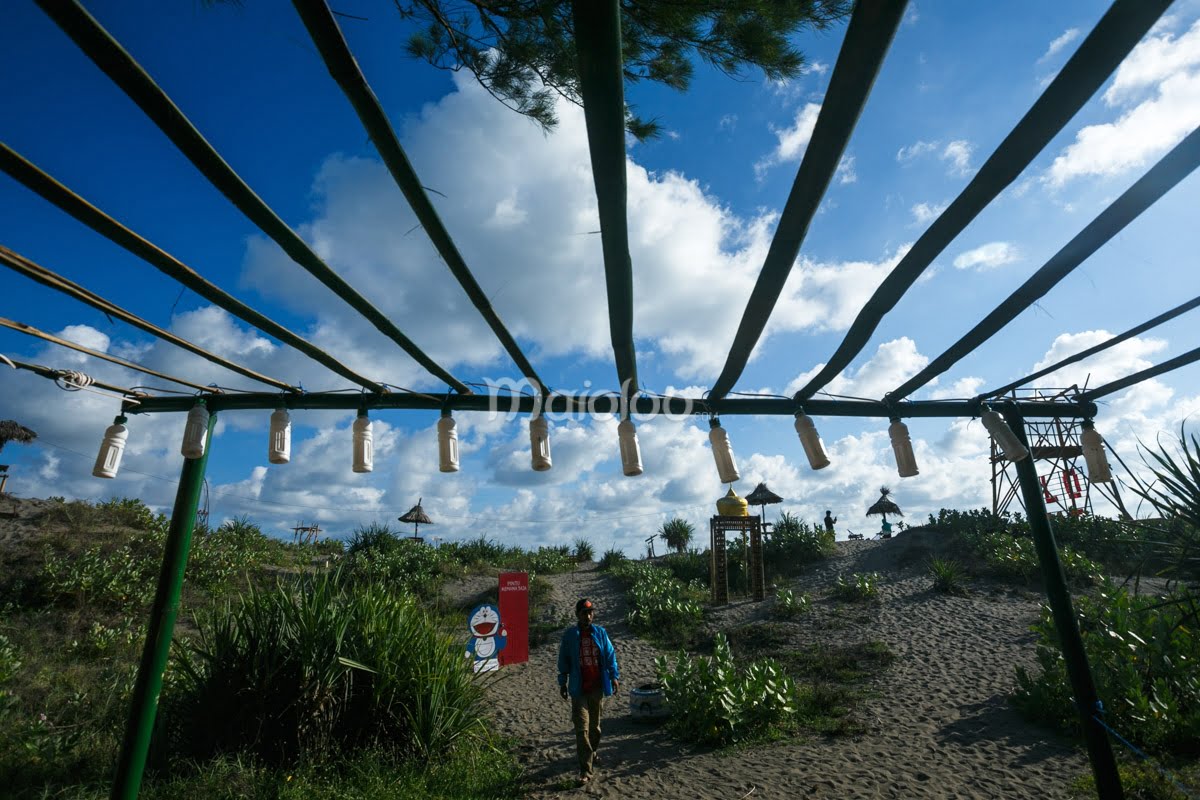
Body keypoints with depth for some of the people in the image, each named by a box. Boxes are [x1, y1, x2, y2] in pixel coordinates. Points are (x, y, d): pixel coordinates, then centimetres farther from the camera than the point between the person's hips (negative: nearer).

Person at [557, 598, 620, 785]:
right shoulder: (569, 635, -7)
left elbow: (610, 655, 3)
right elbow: (563, 660, 0)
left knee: (595, 724, 18)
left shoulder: (600, 633, -2)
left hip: (598, 687, 3)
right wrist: (562, 683, 2)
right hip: (579, 688, -2)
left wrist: (614, 677, -3)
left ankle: (591, 753, 41)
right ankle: (585, 770, 2)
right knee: (581, 728, -5)